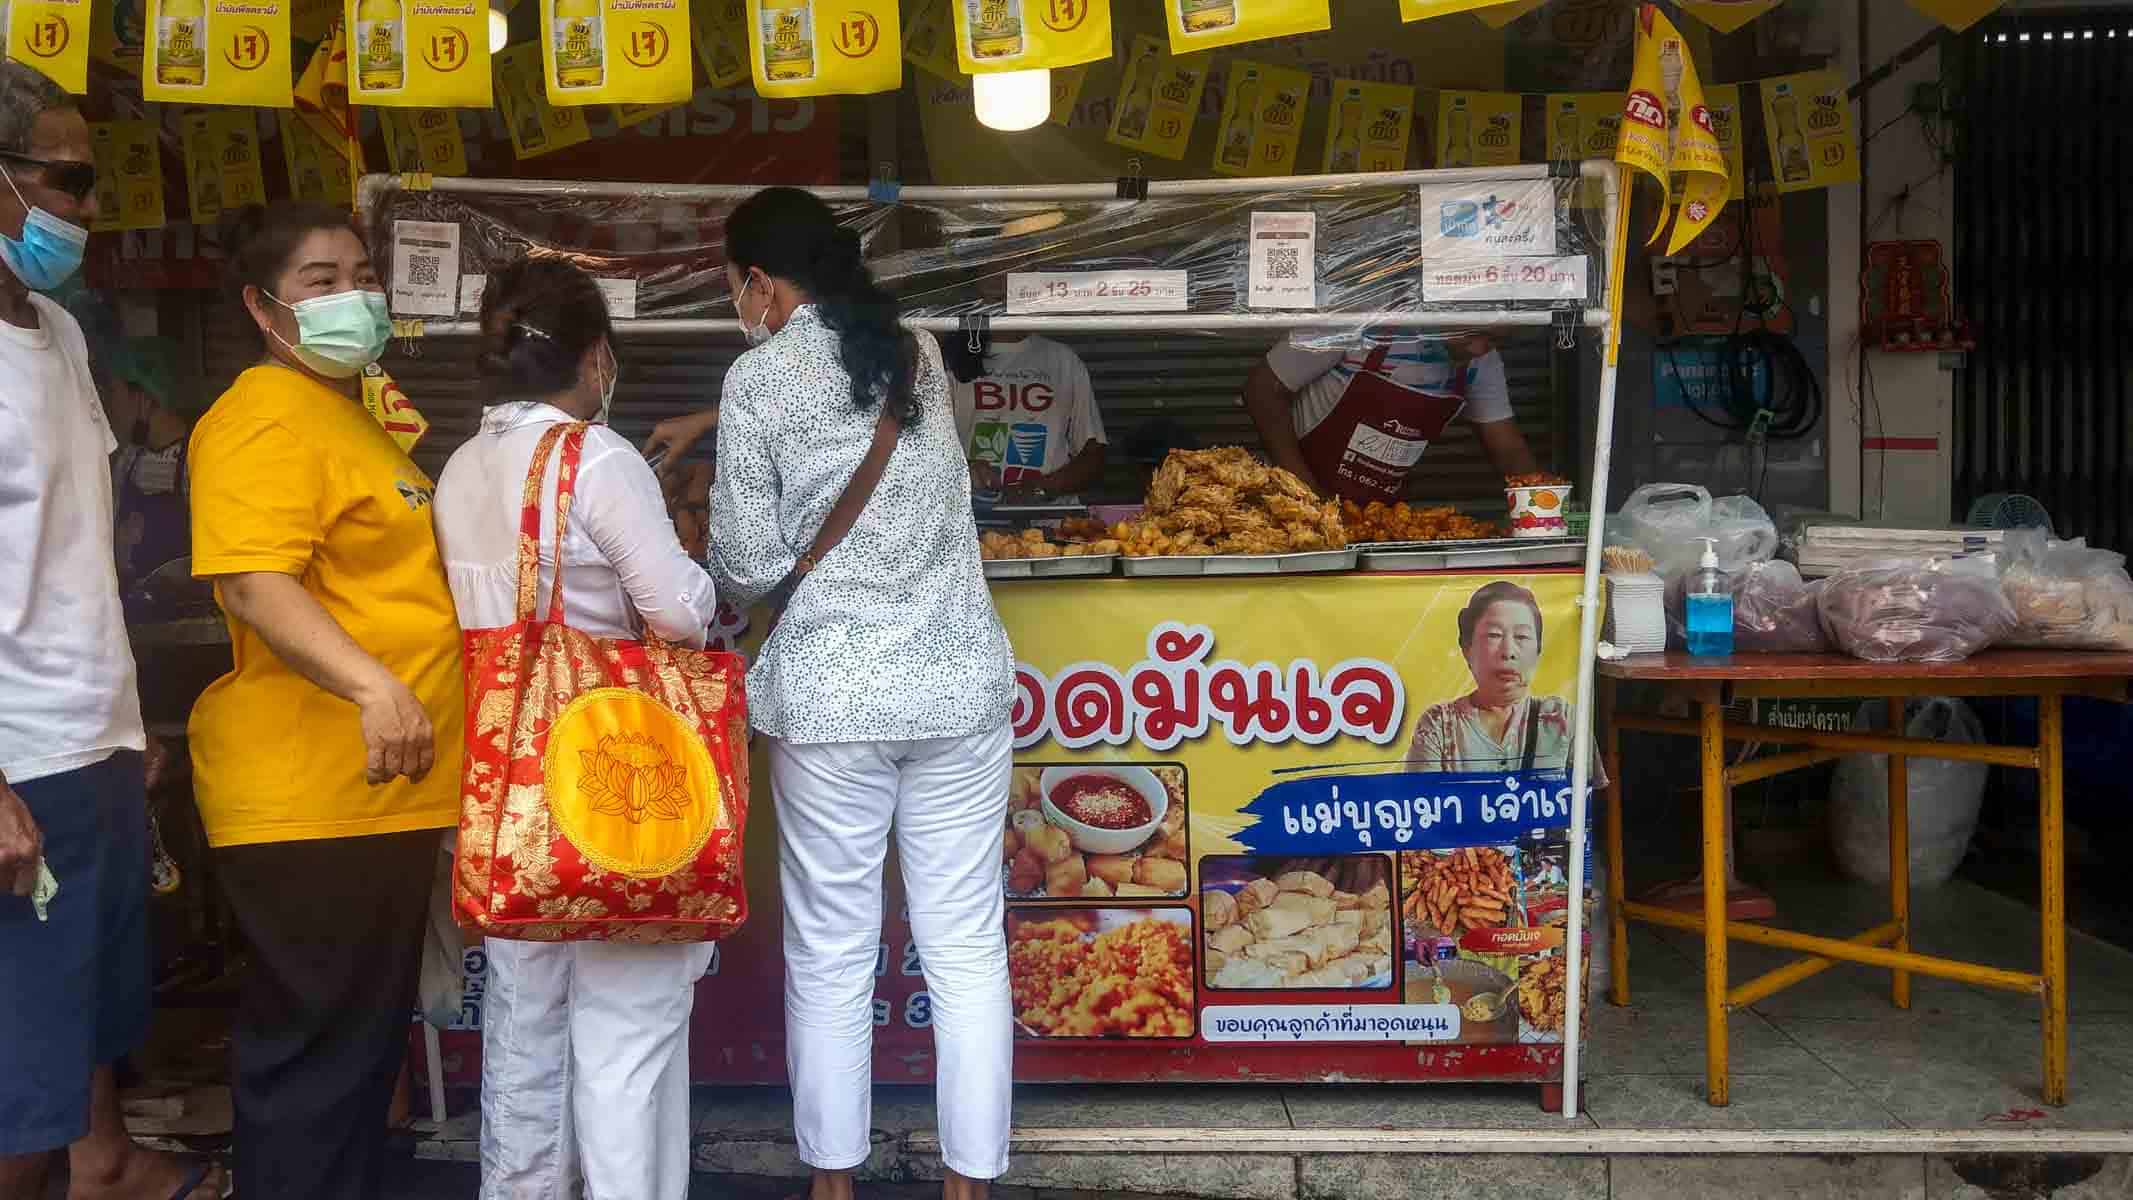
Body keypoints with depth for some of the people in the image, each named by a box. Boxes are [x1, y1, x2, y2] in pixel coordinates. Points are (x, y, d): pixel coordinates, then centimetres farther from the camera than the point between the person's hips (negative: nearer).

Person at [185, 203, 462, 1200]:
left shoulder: (351, 413, 17)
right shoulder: (267, 419, -14)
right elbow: (254, 584, -28)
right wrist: (371, 686, -39)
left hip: (379, 788, 10)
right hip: (308, 793, -10)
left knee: (370, 1032, 19)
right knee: (316, 1043, 0)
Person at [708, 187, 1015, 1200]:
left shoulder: (759, 379, -5)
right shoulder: (918, 354, 10)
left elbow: (750, 567, -5)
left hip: (831, 698, -4)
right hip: (960, 683, 4)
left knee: (830, 955, 9)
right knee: (967, 946, 8)